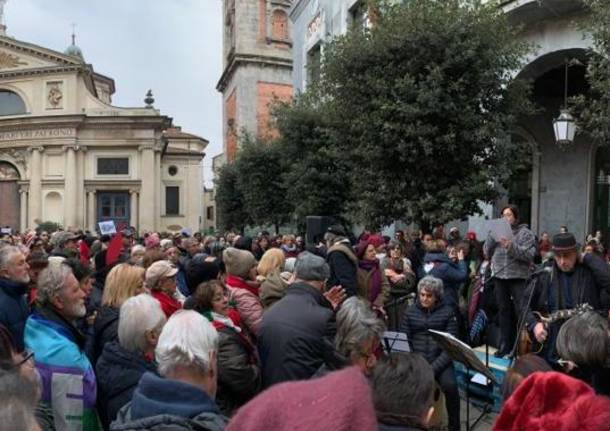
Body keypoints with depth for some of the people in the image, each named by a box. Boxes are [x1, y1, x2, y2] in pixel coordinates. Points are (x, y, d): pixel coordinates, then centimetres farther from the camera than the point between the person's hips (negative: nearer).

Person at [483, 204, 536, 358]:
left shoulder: (525, 233, 0)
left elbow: (530, 254, -12)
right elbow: (487, 253, 10)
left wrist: (511, 246, -22)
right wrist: (492, 236, -3)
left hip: (518, 278, -4)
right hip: (499, 277, 4)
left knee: (521, 312, -5)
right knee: (504, 311, 10)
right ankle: (505, 344, 18)